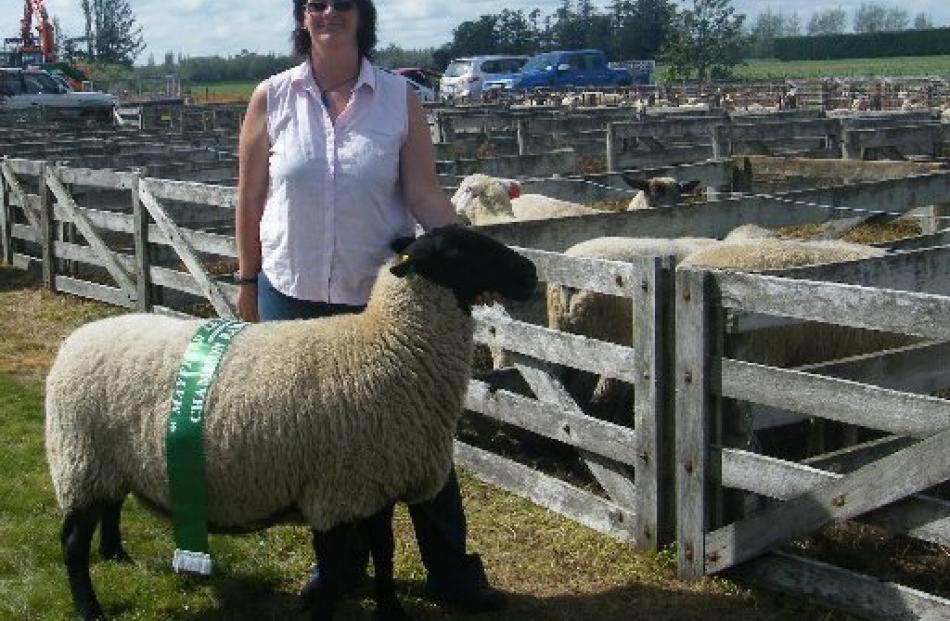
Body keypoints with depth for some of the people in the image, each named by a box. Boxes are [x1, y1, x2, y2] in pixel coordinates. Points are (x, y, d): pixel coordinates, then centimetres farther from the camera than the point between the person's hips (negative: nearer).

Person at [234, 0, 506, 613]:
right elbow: (251, 198, 4)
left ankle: (451, 571, 19)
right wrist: (248, 280, 8)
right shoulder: (272, 97, -2)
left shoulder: (400, 98, -3)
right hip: (292, 294, 1)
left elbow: (424, 193, -8)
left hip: (384, 296, -1)